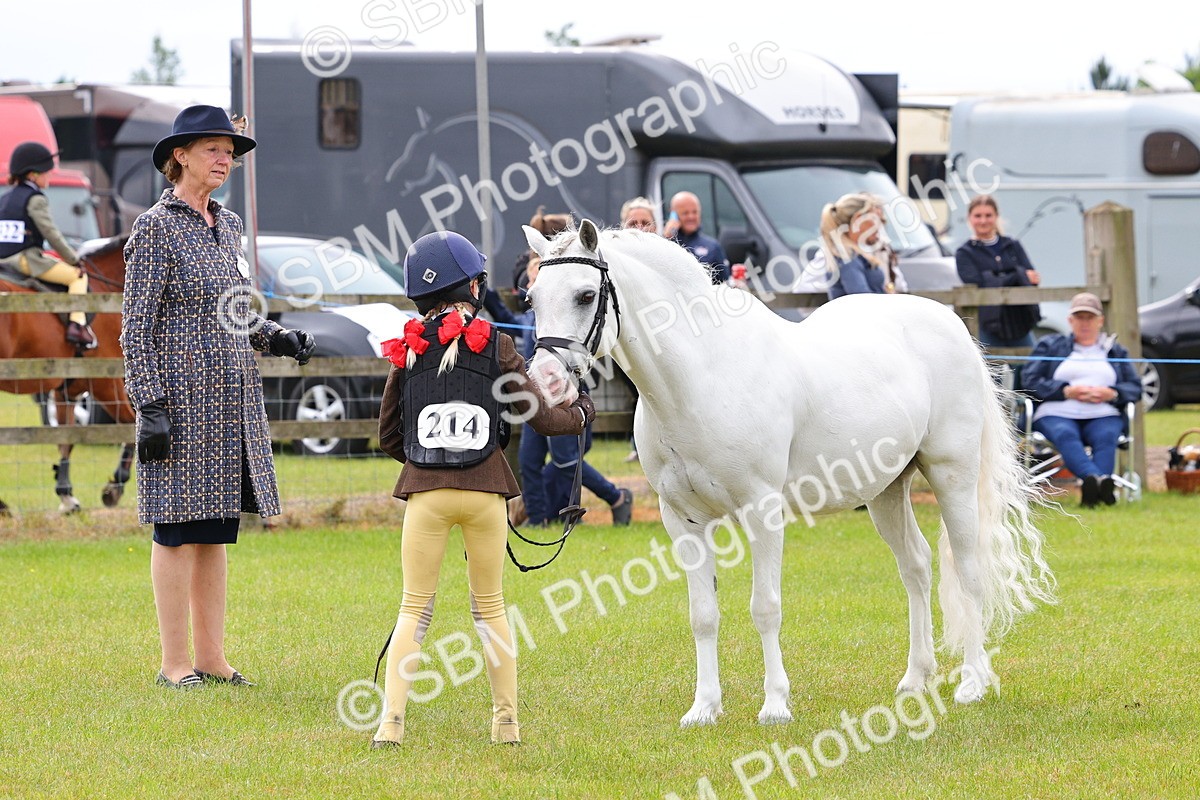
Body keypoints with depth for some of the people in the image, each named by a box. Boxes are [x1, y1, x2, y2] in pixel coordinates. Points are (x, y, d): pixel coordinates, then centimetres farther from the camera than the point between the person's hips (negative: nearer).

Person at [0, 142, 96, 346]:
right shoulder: (35, 200, -9)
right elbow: (51, 234, -11)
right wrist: (73, 259, 0)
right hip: (26, 259, -9)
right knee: (77, 276, -2)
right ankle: (76, 325, -15)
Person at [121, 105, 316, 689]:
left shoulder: (227, 225, 14)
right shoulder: (156, 227, -8)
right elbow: (136, 325, -11)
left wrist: (278, 339, 4)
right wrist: (149, 407, -16)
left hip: (232, 400, 7)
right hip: (181, 397, -7)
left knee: (215, 531, 9)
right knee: (178, 530, -3)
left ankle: (212, 657, 14)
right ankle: (175, 664, 2)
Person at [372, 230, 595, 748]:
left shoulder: (408, 350, 4)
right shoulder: (495, 344, -2)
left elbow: (388, 437, 9)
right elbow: (538, 417, 2)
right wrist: (580, 415, 22)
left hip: (426, 492, 1)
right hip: (485, 491, 0)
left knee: (415, 608, 6)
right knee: (489, 607, 12)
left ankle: (391, 720, -6)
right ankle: (506, 720, 14)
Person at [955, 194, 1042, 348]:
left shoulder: (1013, 247, 14)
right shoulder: (964, 254, 5)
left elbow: (1033, 277, 2)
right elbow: (976, 284, -10)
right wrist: (1019, 277, -13)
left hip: (1021, 325, 3)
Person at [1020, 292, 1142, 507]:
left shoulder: (1115, 350, 26)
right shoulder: (1050, 346, 21)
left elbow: (1135, 387, 15)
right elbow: (1030, 381, 7)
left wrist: (1112, 394, -7)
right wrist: (1067, 391, -7)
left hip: (1103, 415, 1)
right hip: (1057, 415, -1)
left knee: (1106, 436, -35)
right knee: (1065, 435, -38)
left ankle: (1092, 489, -59)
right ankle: (1100, 481, -63)